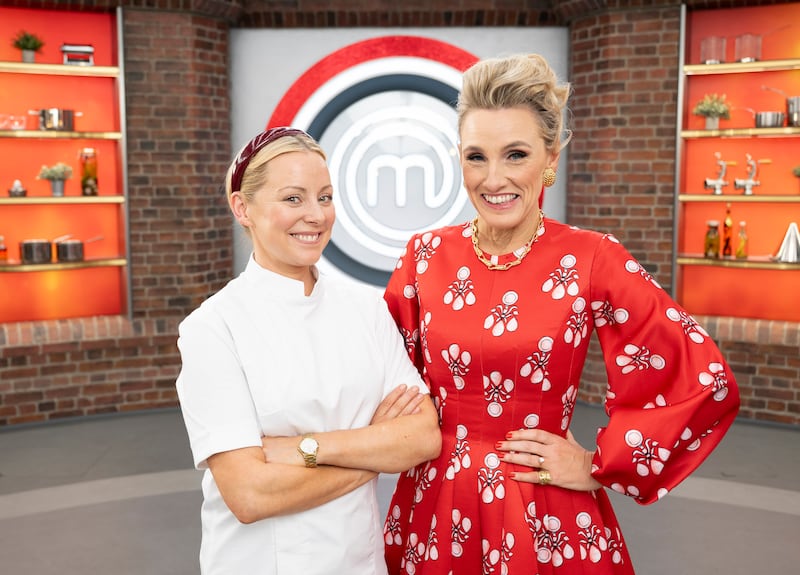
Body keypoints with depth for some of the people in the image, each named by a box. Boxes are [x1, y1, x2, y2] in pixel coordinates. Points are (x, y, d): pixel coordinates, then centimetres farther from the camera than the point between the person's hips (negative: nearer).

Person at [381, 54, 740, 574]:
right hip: (435, 511, 3)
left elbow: (705, 382, -11)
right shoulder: (427, 255, -3)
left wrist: (599, 467, -8)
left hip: (547, 518, -2)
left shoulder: (592, 260, -12)